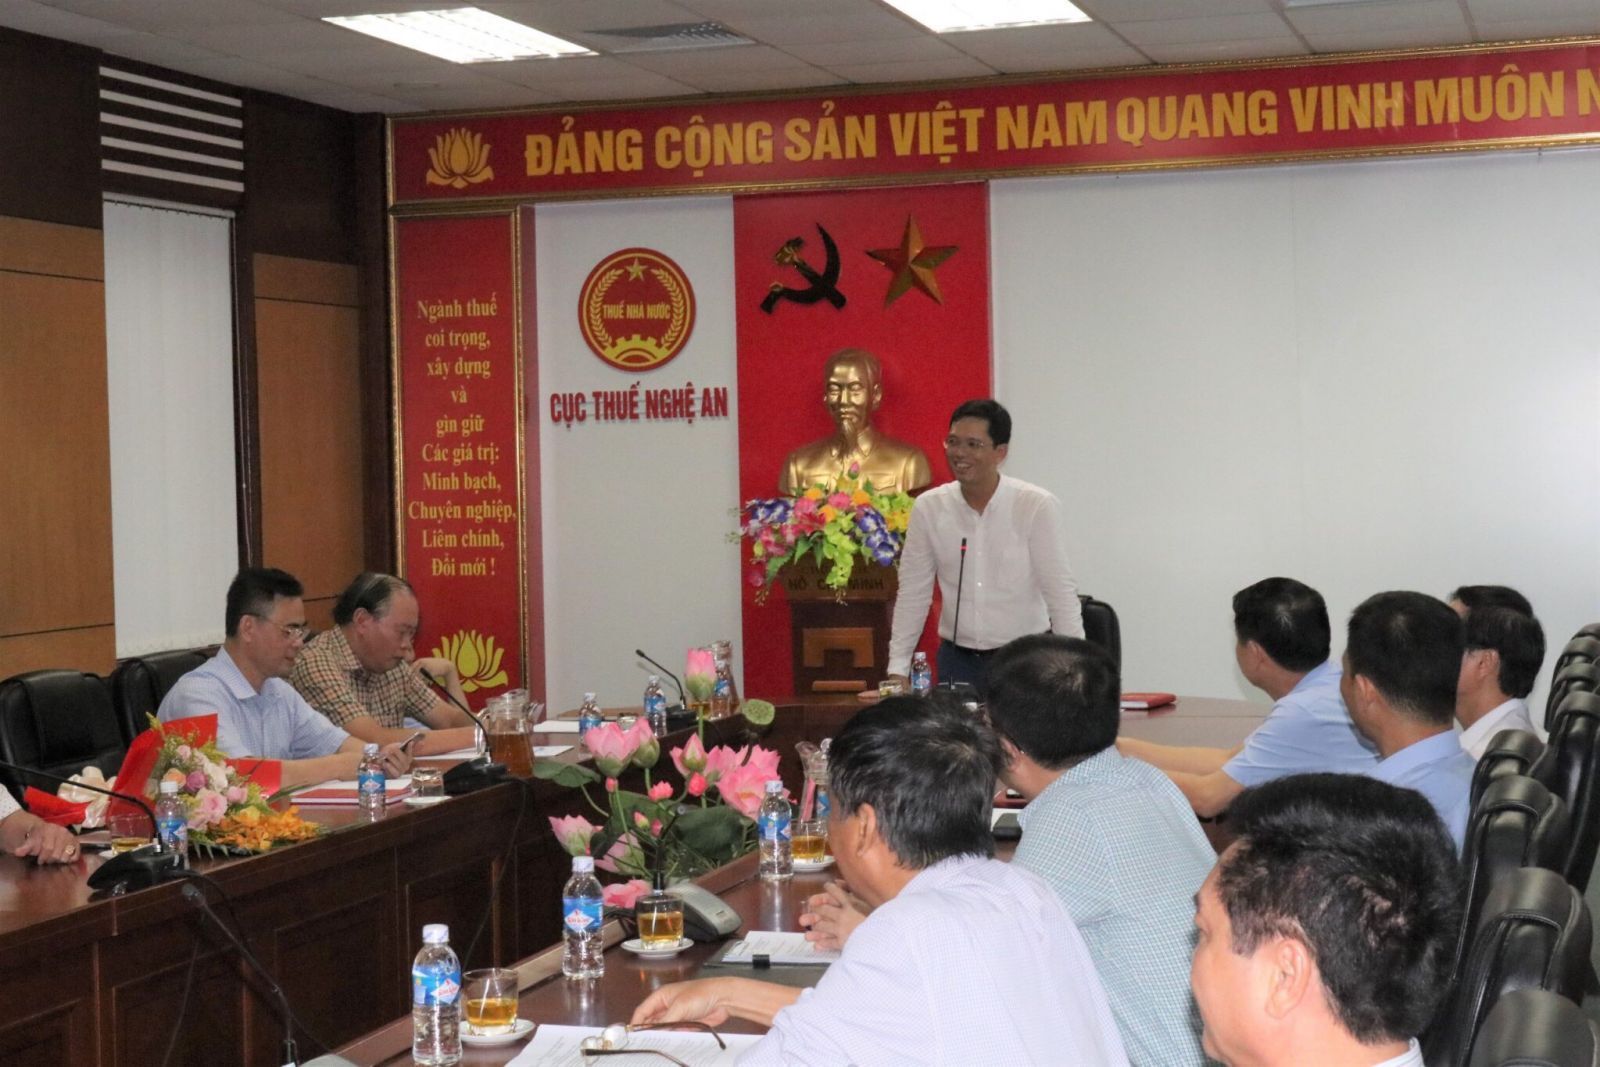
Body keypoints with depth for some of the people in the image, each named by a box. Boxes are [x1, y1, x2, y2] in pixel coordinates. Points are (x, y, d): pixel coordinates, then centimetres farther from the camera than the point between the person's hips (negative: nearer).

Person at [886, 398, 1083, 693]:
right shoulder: (928, 508, 0)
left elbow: (1060, 592, -9)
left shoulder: (1038, 506, -10)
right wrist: (897, 670, 2)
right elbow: (913, 594, 5)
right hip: (957, 659, 3)